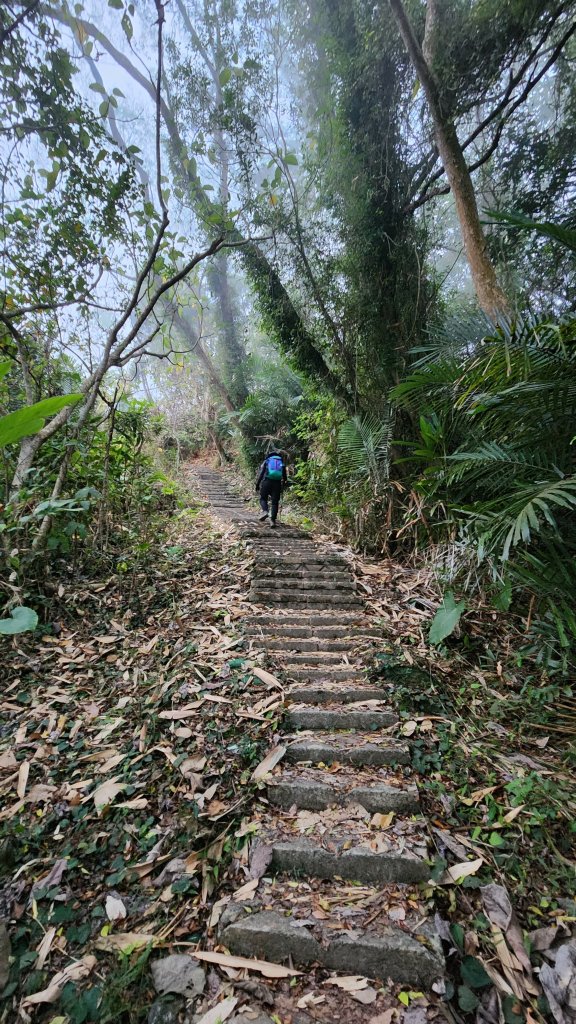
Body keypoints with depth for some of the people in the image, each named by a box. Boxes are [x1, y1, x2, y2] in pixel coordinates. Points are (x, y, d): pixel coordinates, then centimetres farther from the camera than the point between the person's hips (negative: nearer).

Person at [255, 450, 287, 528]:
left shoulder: (266, 461, 13)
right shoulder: (282, 463, 17)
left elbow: (261, 473, 2)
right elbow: (285, 477, 13)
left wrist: (257, 484, 3)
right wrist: (282, 486, 26)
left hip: (266, 481, -1)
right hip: (277, 483, 1)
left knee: (263, 499, 13)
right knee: (275, 502, 6)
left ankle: (265, 511, -14)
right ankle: (273, 520, -2)